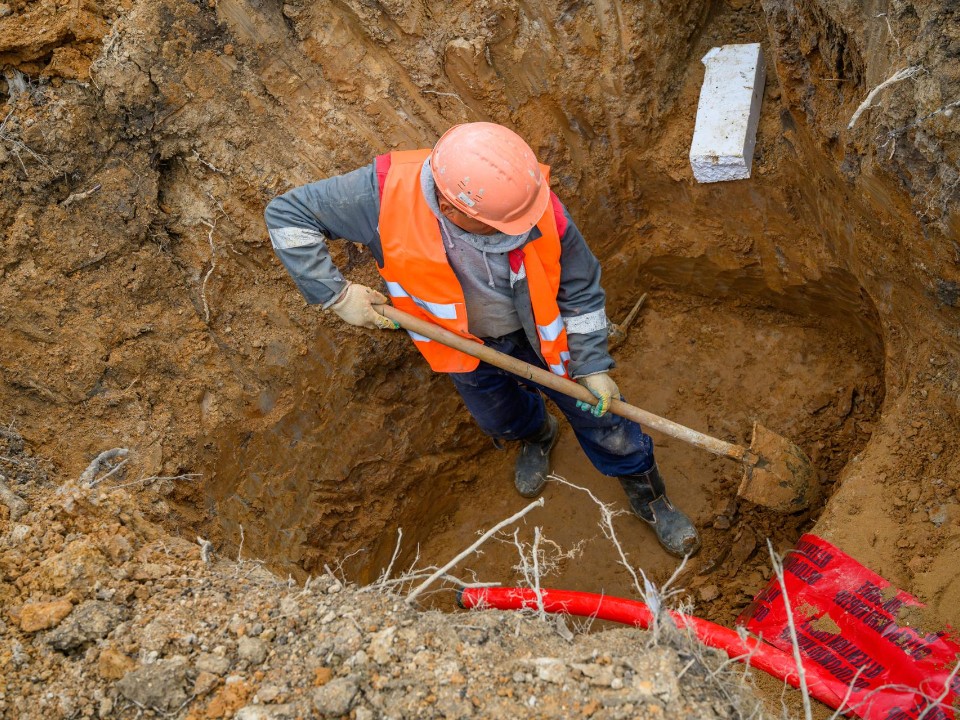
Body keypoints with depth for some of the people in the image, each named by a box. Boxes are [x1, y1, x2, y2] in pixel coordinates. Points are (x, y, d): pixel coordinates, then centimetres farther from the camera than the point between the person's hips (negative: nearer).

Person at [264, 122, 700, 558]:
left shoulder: (536, 203, -35)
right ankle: (535, 436, 66)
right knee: (500, 419, 27)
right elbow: (286, 215, -25)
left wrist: (592, 364, -15)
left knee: (598, 412, 14)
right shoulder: (389, 194, -37)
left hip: (546, 336, -1)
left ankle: (647, 496, 43)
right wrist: (336, 295, -30)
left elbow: (579, 287, -18)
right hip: (467, 344, 1)